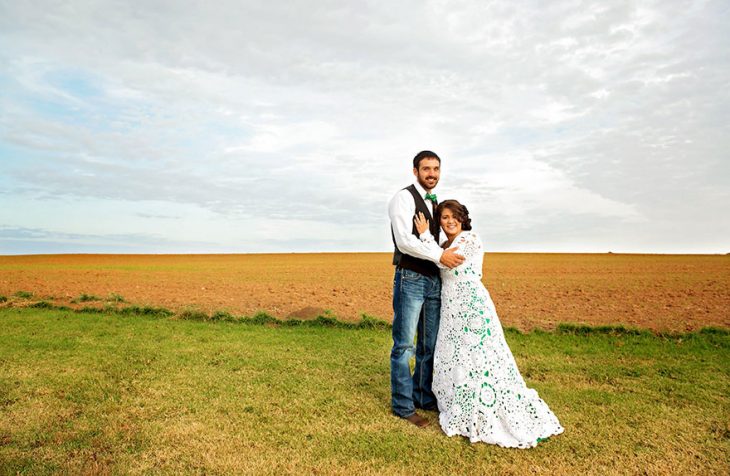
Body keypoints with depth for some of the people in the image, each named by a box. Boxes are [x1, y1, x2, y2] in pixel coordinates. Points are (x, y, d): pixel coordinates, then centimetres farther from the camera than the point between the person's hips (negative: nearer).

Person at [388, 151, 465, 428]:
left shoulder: (434, 203, 18)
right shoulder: (404, 197, -8)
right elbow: (404, 241, -19)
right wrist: (439, 255, -21)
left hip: (433, 280, 8)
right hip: (410, 279, -8)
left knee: (430, 345, 14)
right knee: (405, 345, 0)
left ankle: (423, 397, 29)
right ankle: (403, 405, 13)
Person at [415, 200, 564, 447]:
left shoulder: (470, 239, -9)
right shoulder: (446, 245, 16)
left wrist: (425, 234, -11)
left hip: (472, 308, -9)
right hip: (451, 310, 9)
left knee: (481, 359, -7)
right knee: (452, 361, 12)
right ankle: (467, 414, 27)